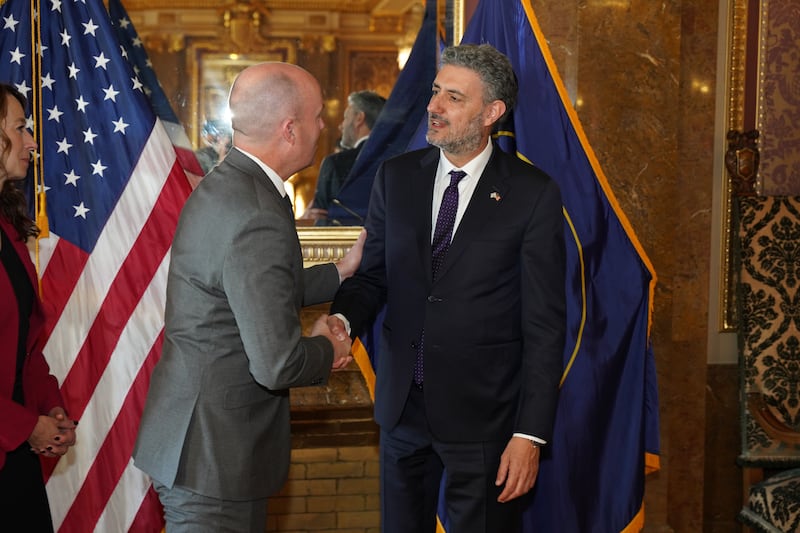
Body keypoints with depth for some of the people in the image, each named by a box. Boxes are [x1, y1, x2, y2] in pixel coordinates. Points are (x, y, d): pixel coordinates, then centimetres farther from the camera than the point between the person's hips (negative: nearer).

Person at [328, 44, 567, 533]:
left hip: (482, 414, -4)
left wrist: (531, 433, -13)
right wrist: (342, 320, -14)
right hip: (402, 401, 4)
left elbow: (544, 323, -9)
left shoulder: (533, 194, -9)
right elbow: (374, 273, 10)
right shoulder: (396, 176, 3)